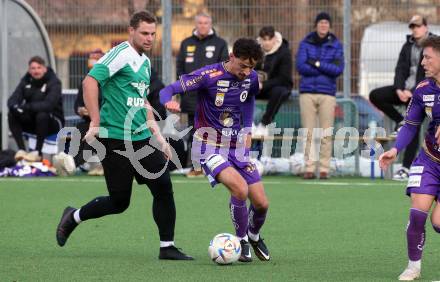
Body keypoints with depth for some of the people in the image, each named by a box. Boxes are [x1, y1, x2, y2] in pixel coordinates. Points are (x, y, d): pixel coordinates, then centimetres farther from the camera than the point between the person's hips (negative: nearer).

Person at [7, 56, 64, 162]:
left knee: (42, 115, -36)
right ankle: (21, 149, -21)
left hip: (53, 122, -5)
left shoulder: (54, 82, -14)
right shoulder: (26, 81, 1)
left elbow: (49, 104, -30)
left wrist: (27, 107, -40)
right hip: (32, 122, 5)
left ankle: (37, 152, -28)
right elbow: (12, 100, -7)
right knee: (12, 115, -18)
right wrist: (15, 107, -33)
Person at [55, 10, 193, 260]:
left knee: (163, 186, -3)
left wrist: (158, 135, 20)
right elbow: (90, 81, -21)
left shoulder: (145, 62, 16)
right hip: (116, 140, -8)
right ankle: (73, 217, 22)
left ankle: (168, 247, 4)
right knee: (119, 202, -2)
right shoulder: (121, 54, -11)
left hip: (142, 138, 8)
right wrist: (95, 123, -24)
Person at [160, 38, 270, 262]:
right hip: (210, 148, -6)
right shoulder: (208, 75, -19)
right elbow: (168, 90, -21)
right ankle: (242, 240, -4)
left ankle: (254, 236, 35)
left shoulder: (251, 78, -1)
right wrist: (168, 101, -44)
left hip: (238, 148, 6)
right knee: (240, 189, -29)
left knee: (261, 204, 1)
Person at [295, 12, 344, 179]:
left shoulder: (335, 45, 7)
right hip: (307, 92, 0)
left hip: (327, 93, 0)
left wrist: (317, 64, -9)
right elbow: (300, 66, -6)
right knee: (308, 132, -2)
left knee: (326, 133, -3)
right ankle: (309, 168, 1)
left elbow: (339, 69, -4)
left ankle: (324, 169, 0)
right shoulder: (306, 43, 7)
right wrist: (327, 69, -7)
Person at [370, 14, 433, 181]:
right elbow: (401, 69, 6)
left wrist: (413, 93, -18)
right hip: (405, 89, 6)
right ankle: (401, 122, 5)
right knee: (375, 95, -9)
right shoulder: (408, 46, 10)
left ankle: (406, 169, -4)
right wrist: (399, 89, -12)